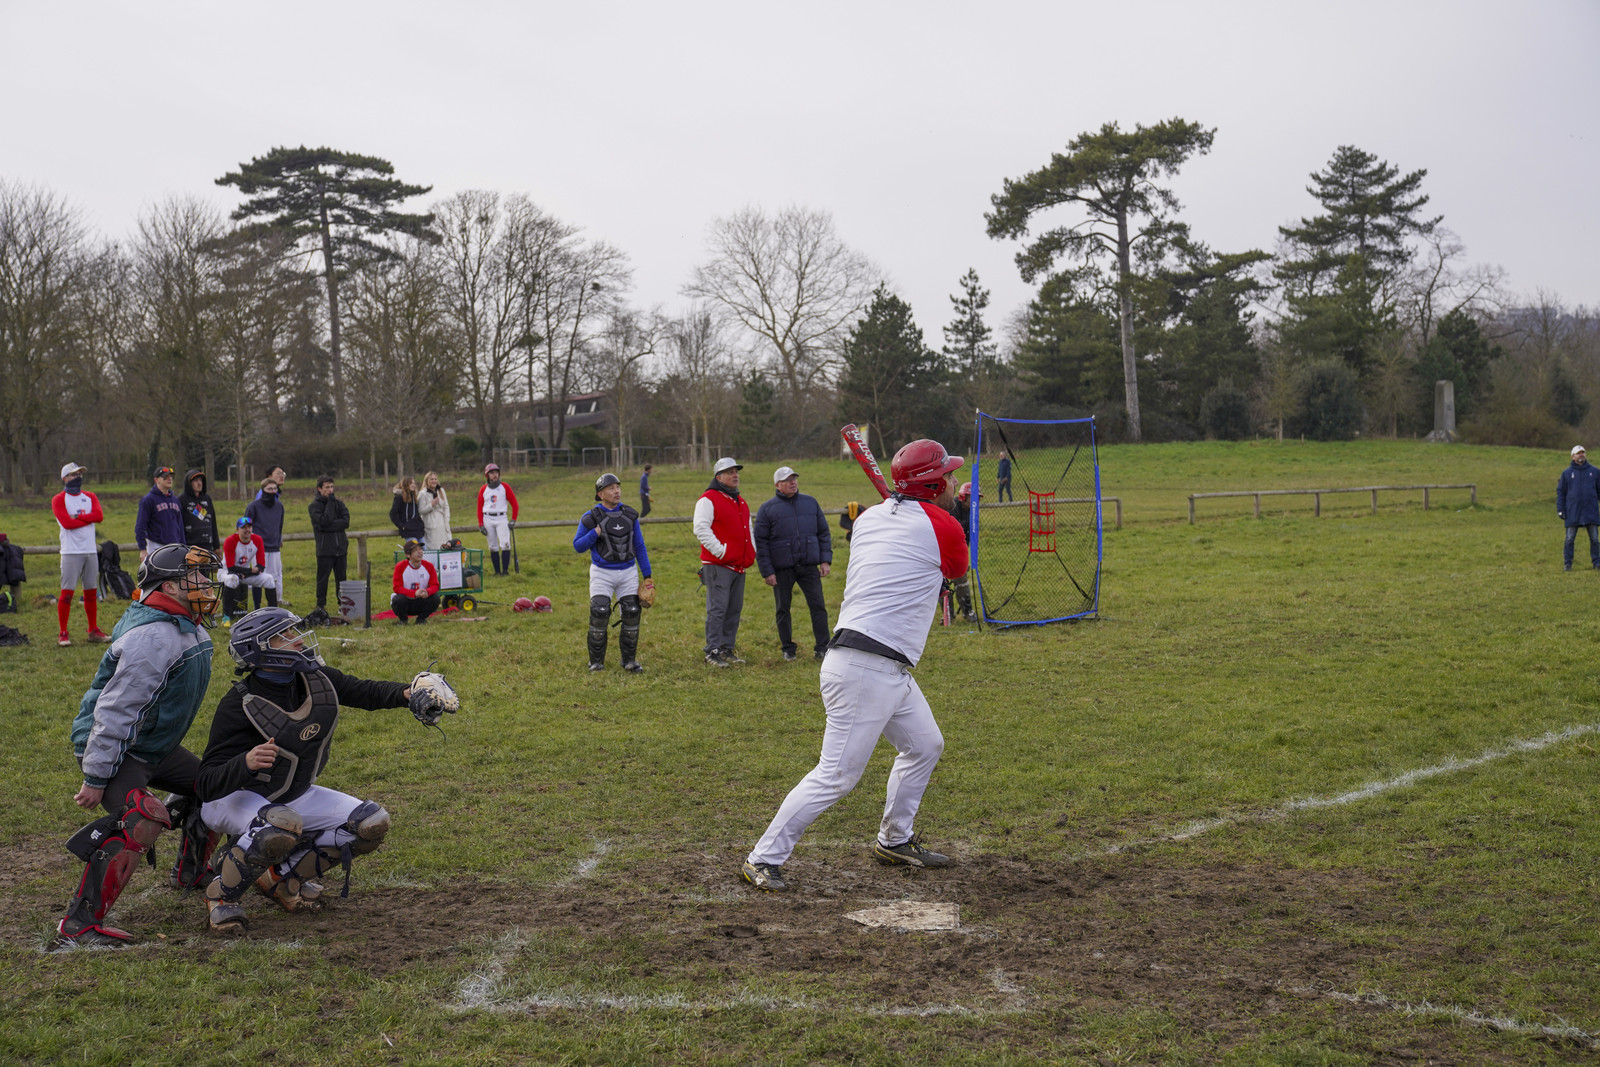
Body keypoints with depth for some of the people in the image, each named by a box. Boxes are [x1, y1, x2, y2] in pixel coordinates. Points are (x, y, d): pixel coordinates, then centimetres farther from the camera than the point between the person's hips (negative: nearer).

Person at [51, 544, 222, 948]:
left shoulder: (191, 631, 7)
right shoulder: (153, 638, -26)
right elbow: (114, 710, -28)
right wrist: (94, 779, -26)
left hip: (153, 746, 10)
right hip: (115, 749, -10)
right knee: (143, 820, -27)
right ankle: (78, 925, -24)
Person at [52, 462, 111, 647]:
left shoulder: (90, 497, 13)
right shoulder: (58, 499, -1)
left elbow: (99, 515, -4)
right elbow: (66, 522, -15)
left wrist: (77, 517, -11)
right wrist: (88, 518, -6)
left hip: (90, 550, 5)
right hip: (71, 553, -5)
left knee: (91, 593, 9)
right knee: (67, 592, -7)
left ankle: (94, 631, 16)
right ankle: (63, 634, -3)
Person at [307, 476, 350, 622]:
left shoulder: (339, 503, 9)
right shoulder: (314, 506, -2)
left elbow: (346, 522, -5)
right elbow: (324, 521, -18)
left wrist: (328, 527, -15)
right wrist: (330, 502, -13)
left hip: (340, 548, 4)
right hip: (325, 549, -4)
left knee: (341, 579, 10)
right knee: (323, 579, 0)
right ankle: (321, 607, 8)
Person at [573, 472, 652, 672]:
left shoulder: (630, 515, 3)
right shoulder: (590, 518, -7)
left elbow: (639, 546, 8)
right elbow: (578, 546, -3)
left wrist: (647, 575, 6)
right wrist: (596, 532, -19)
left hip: (628, 572, 3)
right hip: (602, 573, -3)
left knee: (632, 614, 0)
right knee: (599, 614, -11)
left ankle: (629, 660, 13)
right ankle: (596, 661, 3)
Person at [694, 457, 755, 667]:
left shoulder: (741, 502, 20)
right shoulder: (708, 500, -7)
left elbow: (749, 529, 31)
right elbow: (701, 528, -17)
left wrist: (752, 551, 16)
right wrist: (720, 551, -21)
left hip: (739, 567, 8)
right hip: (717, 565, -8)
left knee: (734, 610, 9)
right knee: (717, 609, -9)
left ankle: (727, 649, 17)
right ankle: (712, 652, -5)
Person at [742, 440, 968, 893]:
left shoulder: (870, 518, 10)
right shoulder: (942, 527, -9)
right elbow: (957, 570, 13)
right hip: (867, 671, -10)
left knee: (925, 746, 23)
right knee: (837, 775, -7)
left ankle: (894, 841, 37)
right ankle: (764, 858, -2)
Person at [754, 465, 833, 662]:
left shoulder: (811, 503, 10)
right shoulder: (767, 509, 0)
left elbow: (823, 533, 13)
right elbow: (760, 542, -1)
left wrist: (826, 560, 3)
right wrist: (767, 571, -8)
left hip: (809, 566, 2)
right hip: (782, 569, -2)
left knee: (818, 606, -3)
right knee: (783, 610, 7)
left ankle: (822, 648, 4)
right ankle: (788, 649, 19)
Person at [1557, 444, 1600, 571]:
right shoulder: (1567, 473, 5)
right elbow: (1560, 492, 6)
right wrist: (1560, 510, -2)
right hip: (1573, 512, -1)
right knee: (1569, 539, 0)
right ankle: (1567, 564, 6)